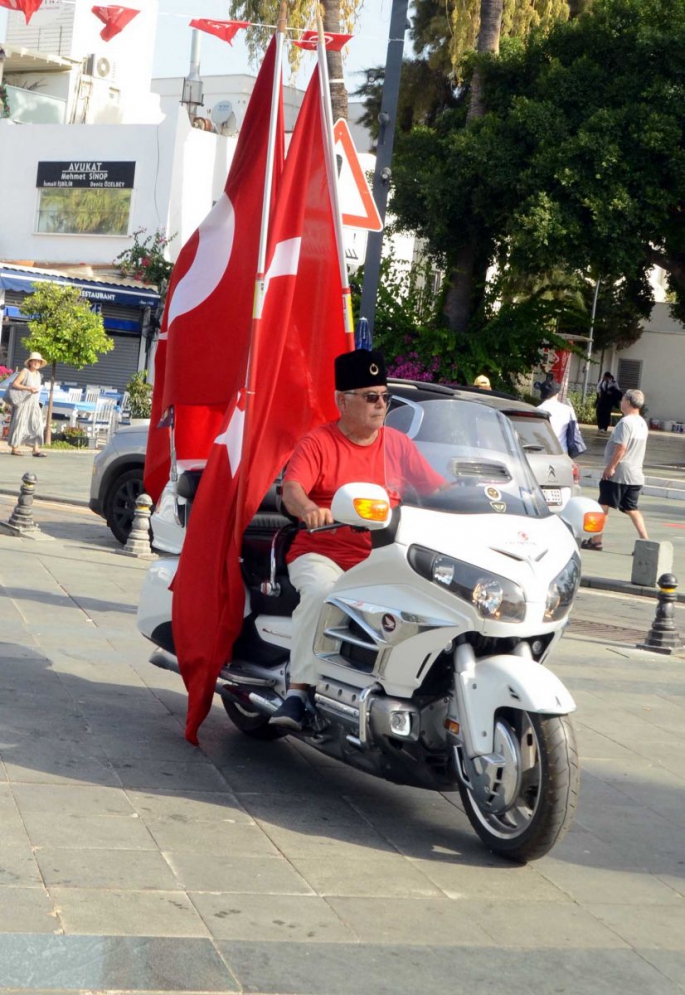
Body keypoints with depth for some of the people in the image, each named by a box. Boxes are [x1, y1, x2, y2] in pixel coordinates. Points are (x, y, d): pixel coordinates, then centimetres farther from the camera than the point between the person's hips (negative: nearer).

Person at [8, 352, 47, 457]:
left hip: (33, 404, 6)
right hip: (22, 402, -6)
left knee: (36, 425, -5)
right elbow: (14, 384, -15)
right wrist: (28, 388, -23)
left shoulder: (38, 374, 13)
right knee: (19, 424, -5)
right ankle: (14, 448, 1)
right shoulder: (24, 371, -8)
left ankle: (36, 450, -9)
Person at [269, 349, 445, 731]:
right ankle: (299, 691, -31)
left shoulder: (398, 444, 14)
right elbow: (292, 489, -15)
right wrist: (309, 510, -38)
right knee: (321, 593, -35)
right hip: (322, 554, -3)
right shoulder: (319, 442, 1)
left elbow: (438, 488, 9)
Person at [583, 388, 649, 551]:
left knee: (604, 505, 1)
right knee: (631, 508, 11)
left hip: (618, 473, -8)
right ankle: (645, 540, 1)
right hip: (635, 474, 8)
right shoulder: (642, 423, 12)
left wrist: (610, 467, -18)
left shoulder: (626, 422, -16)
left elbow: (621, 447, -23)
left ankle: (596, 540, 3)